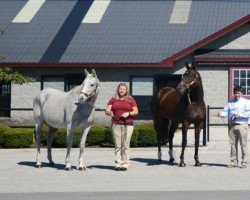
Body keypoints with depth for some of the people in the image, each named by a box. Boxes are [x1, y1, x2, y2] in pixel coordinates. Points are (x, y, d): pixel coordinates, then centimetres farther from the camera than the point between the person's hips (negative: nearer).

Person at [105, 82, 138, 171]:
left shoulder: (131, 100, 6)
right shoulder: (113, 100, 9)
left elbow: (136, 111, 4)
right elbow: (107, 110, 5)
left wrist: (128, 113, -13)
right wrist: (108, 112, -18)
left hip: (128, 124, -1)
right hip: (116, 124, 1)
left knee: (126, 145, -1)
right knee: (117, 145, 2)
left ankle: (125, 164, 4)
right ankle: (118, 164, 6)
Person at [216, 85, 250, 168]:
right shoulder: (230, 102, 16)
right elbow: (226, 112, 8)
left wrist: (240, 114, -17)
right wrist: (221, 114, -13)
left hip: (242, 125, -4)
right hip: (232, 126, 4)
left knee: (243, 144, -3)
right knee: (233, 144, 6)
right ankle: (233, 162, 12)